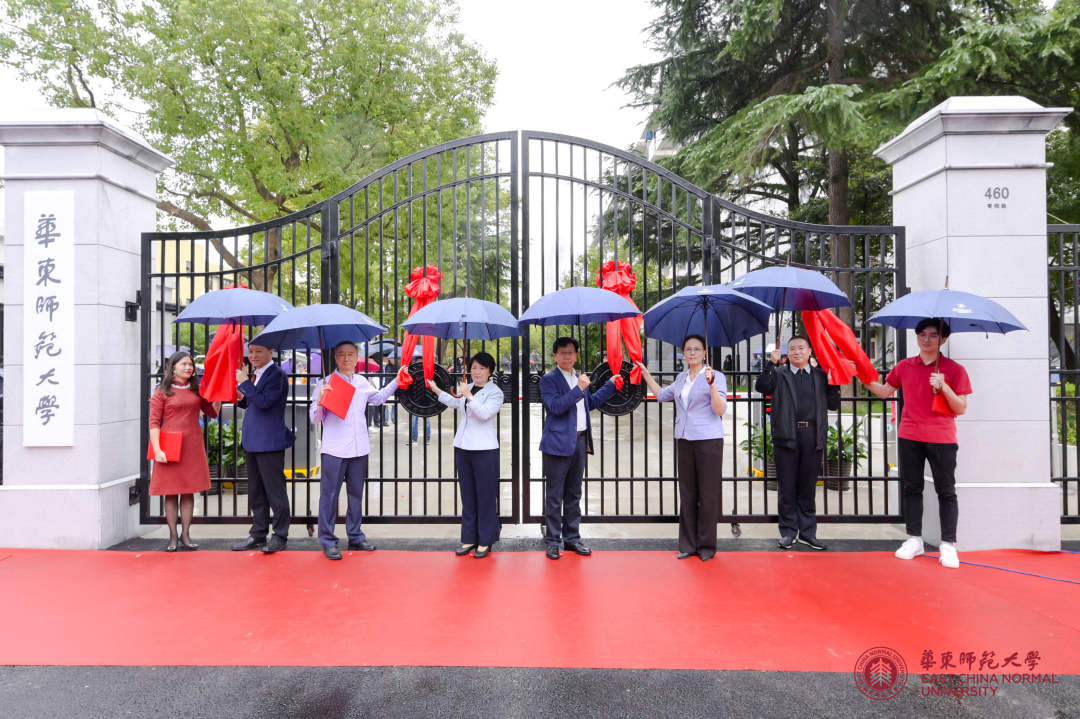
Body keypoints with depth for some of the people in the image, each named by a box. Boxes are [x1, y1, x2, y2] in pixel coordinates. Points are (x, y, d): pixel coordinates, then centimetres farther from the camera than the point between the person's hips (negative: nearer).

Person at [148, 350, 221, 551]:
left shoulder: (197, 390, 11)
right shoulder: (161, 393, -1)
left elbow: (213, 413, 13)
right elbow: (154, 423, -6)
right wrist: (157, 450, -14)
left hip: (192, 447, 3)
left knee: (188, 492, 7)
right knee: (171, 493, 3)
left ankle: (186, 535, 15)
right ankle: (173, 537, 11)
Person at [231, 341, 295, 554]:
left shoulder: (277, 375, -13)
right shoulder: (255, 374, 14)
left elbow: (264, 402, -24)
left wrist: (244, 383, -16)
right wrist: (242, 398, 1)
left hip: (270, 441, -9)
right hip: (253, 441, 9)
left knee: (274, 490, -1)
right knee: (256, 491, 15)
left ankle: (280, 536, 8)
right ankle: (258, 534, 25)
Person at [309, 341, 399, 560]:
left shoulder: (362, 382, 11)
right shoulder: (326, 383, -4)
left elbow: (378, 397, 31)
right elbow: (315, 417, -5)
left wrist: (396, 382, 26)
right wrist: (321, 400, -23)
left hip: (359, 449, 5)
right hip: (334, 450, -5)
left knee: (356, 494, 13)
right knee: (329, 495, 0)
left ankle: (355, 537, 25)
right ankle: (328, 541, 9)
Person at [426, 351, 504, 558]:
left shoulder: (495, 392, -6)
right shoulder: (467, 388, 14)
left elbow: (484, 413, -21)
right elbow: (455, 403, 34)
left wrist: (468, 396, -23)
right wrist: (436, 390, 35)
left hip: (485, 450, -7)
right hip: (463, 447, 7)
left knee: (485, 496, -1)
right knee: (467, 496, 11)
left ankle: (485, 541, 8)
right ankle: (469, 539, 19)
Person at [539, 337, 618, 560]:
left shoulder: (579, 377, 16)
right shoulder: (548, 379, -6)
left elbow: (590, 402, 28)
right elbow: (555, 406, -20)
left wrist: (611, 385, 24)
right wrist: (579, 389, -24)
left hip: (579, 443, 7)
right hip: (558, 443, -7)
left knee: (574, 495, 14)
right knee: (554, 496, 1)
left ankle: (572, 538, 24)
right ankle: (552, 541, 11)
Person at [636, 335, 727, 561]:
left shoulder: (715, 376, -5)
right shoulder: (681, 378, 13)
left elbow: (720, 410, -14)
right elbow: (661, 395, 27)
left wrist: (711, 384, -27)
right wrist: (645, 374, 24)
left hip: (708, 440, -6)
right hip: (684, 441, 6)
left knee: (708, 494, 0)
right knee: (687, 494, 9)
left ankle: (707, 546, 12)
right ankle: (688, 545, 18)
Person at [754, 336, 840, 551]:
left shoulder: (820, 375, 12)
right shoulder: (779, 374, 7)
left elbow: (834, 405, 10)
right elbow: (761, 386, -11)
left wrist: (833, 383, -4)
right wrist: (771, 363, -17)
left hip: (813, 438, 2)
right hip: (786, 437, -1)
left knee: (808, 488, 9)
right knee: (787, 488, 5)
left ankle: (807, 532, 21)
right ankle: (788, 532, 16)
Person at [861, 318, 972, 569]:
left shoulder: (954, 369, -2)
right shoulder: (904, 367, 8)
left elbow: (961, 409, -2)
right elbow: (884, 391, 16)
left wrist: (943, 388, -18)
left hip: (941, 437, -3)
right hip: (909, 436, 3)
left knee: (946, 491, 2)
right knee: (911, 488, 9)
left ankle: (948, 545, 10)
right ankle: (914, 539, 19)